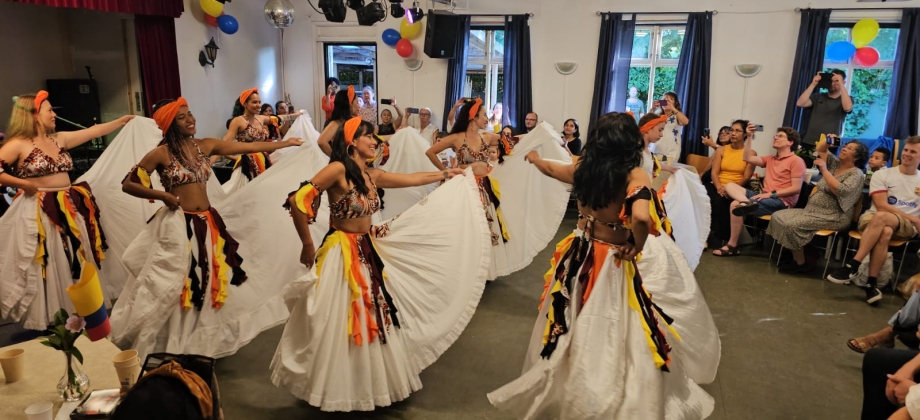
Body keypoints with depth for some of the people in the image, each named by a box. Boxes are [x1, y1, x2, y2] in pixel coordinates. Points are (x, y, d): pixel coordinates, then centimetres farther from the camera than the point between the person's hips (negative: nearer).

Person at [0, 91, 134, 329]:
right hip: (39, 215, -6)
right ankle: (45, 323, 12)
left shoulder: (60, 139, 10)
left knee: (74, 265, 13)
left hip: (69, 211, 6)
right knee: (46, 270, 0)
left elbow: (94, 131, 14)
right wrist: (23, 183, -14)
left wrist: (124, 120, 17)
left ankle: (76, 315, 26)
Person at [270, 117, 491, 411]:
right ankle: (337, 390, 24)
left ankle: (370, 384, 35)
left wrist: (445, 174, 26)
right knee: (342, 328, 3)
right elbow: (298, 200, -23)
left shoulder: (371, 175, 6)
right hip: (342, 256, -8)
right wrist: (308, 246, -15)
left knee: (373, 322, 16)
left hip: (370, 253, 8)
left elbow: (411, 179, 19)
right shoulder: (338, 169, -17)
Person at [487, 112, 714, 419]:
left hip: (578, 255, 6)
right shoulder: (634, 175, -17)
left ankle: (561, 390, 41)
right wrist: (636, 247, -15)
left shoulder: (583, 168, -1)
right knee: (612, 339, 5)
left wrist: (534, 158, 42)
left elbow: (551, 168, 20)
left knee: (571, 330, 22)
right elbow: (641, 217, -35)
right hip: (611, 263, -6)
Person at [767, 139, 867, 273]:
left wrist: (824, 169, -21)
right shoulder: (836, 164, 14)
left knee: (792, 225, -29)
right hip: (812, 210, 9)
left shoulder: (856, 174, -8)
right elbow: (820, 149, 24)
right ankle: (797, 257, -5)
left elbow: (840, 191, -27)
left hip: (833, 217, -9)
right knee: (778, 217, -9)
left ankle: (801, 263, -12)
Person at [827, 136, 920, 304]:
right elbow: (881, 205, -6)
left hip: (905, 226, 0)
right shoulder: (882, 174, 6)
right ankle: (872, 283, -36)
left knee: (881, 218, -36)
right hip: (873, 219, 0)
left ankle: (852, 265, -35)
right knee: (885, 232, -37)